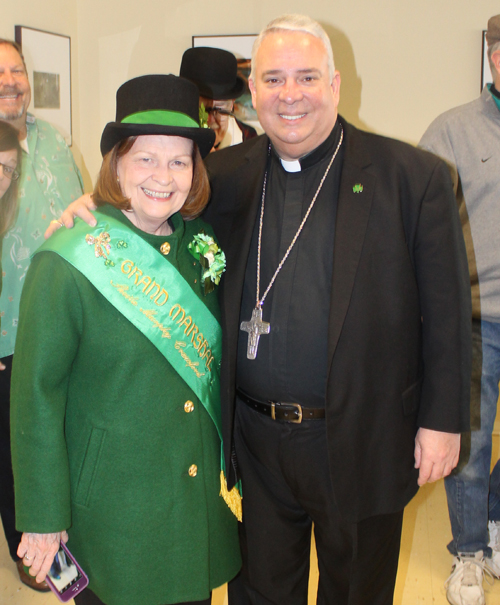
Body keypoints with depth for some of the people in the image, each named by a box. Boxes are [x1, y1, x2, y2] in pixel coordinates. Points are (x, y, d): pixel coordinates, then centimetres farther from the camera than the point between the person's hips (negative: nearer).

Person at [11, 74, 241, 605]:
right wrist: (43, 518, -10)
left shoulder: (200, 246, -1)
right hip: (111, 513, -4)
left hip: (199, 496, 5)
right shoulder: (66, 263, -16)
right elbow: (35, 397, -13)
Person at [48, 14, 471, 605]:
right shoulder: (229, 174, 1)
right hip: (257, 440, 3)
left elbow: (447, 311, -6)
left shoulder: (413, 176, -7)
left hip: (361, 444, -2)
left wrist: (442, 421, -8)